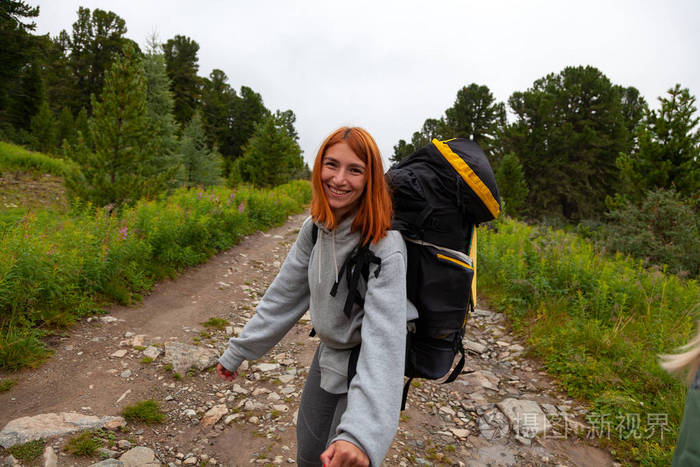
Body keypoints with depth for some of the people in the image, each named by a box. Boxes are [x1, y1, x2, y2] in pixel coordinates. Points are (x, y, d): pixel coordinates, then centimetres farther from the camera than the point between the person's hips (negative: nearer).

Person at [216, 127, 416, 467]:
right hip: (328, 356, 6)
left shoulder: (385, 247, -30)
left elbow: (384, 337, -38)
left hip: (366, 369, -6)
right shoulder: (315, 229, -9)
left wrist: (361, 434, -49)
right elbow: (284, 294, -1)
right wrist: (237, 351, 3)